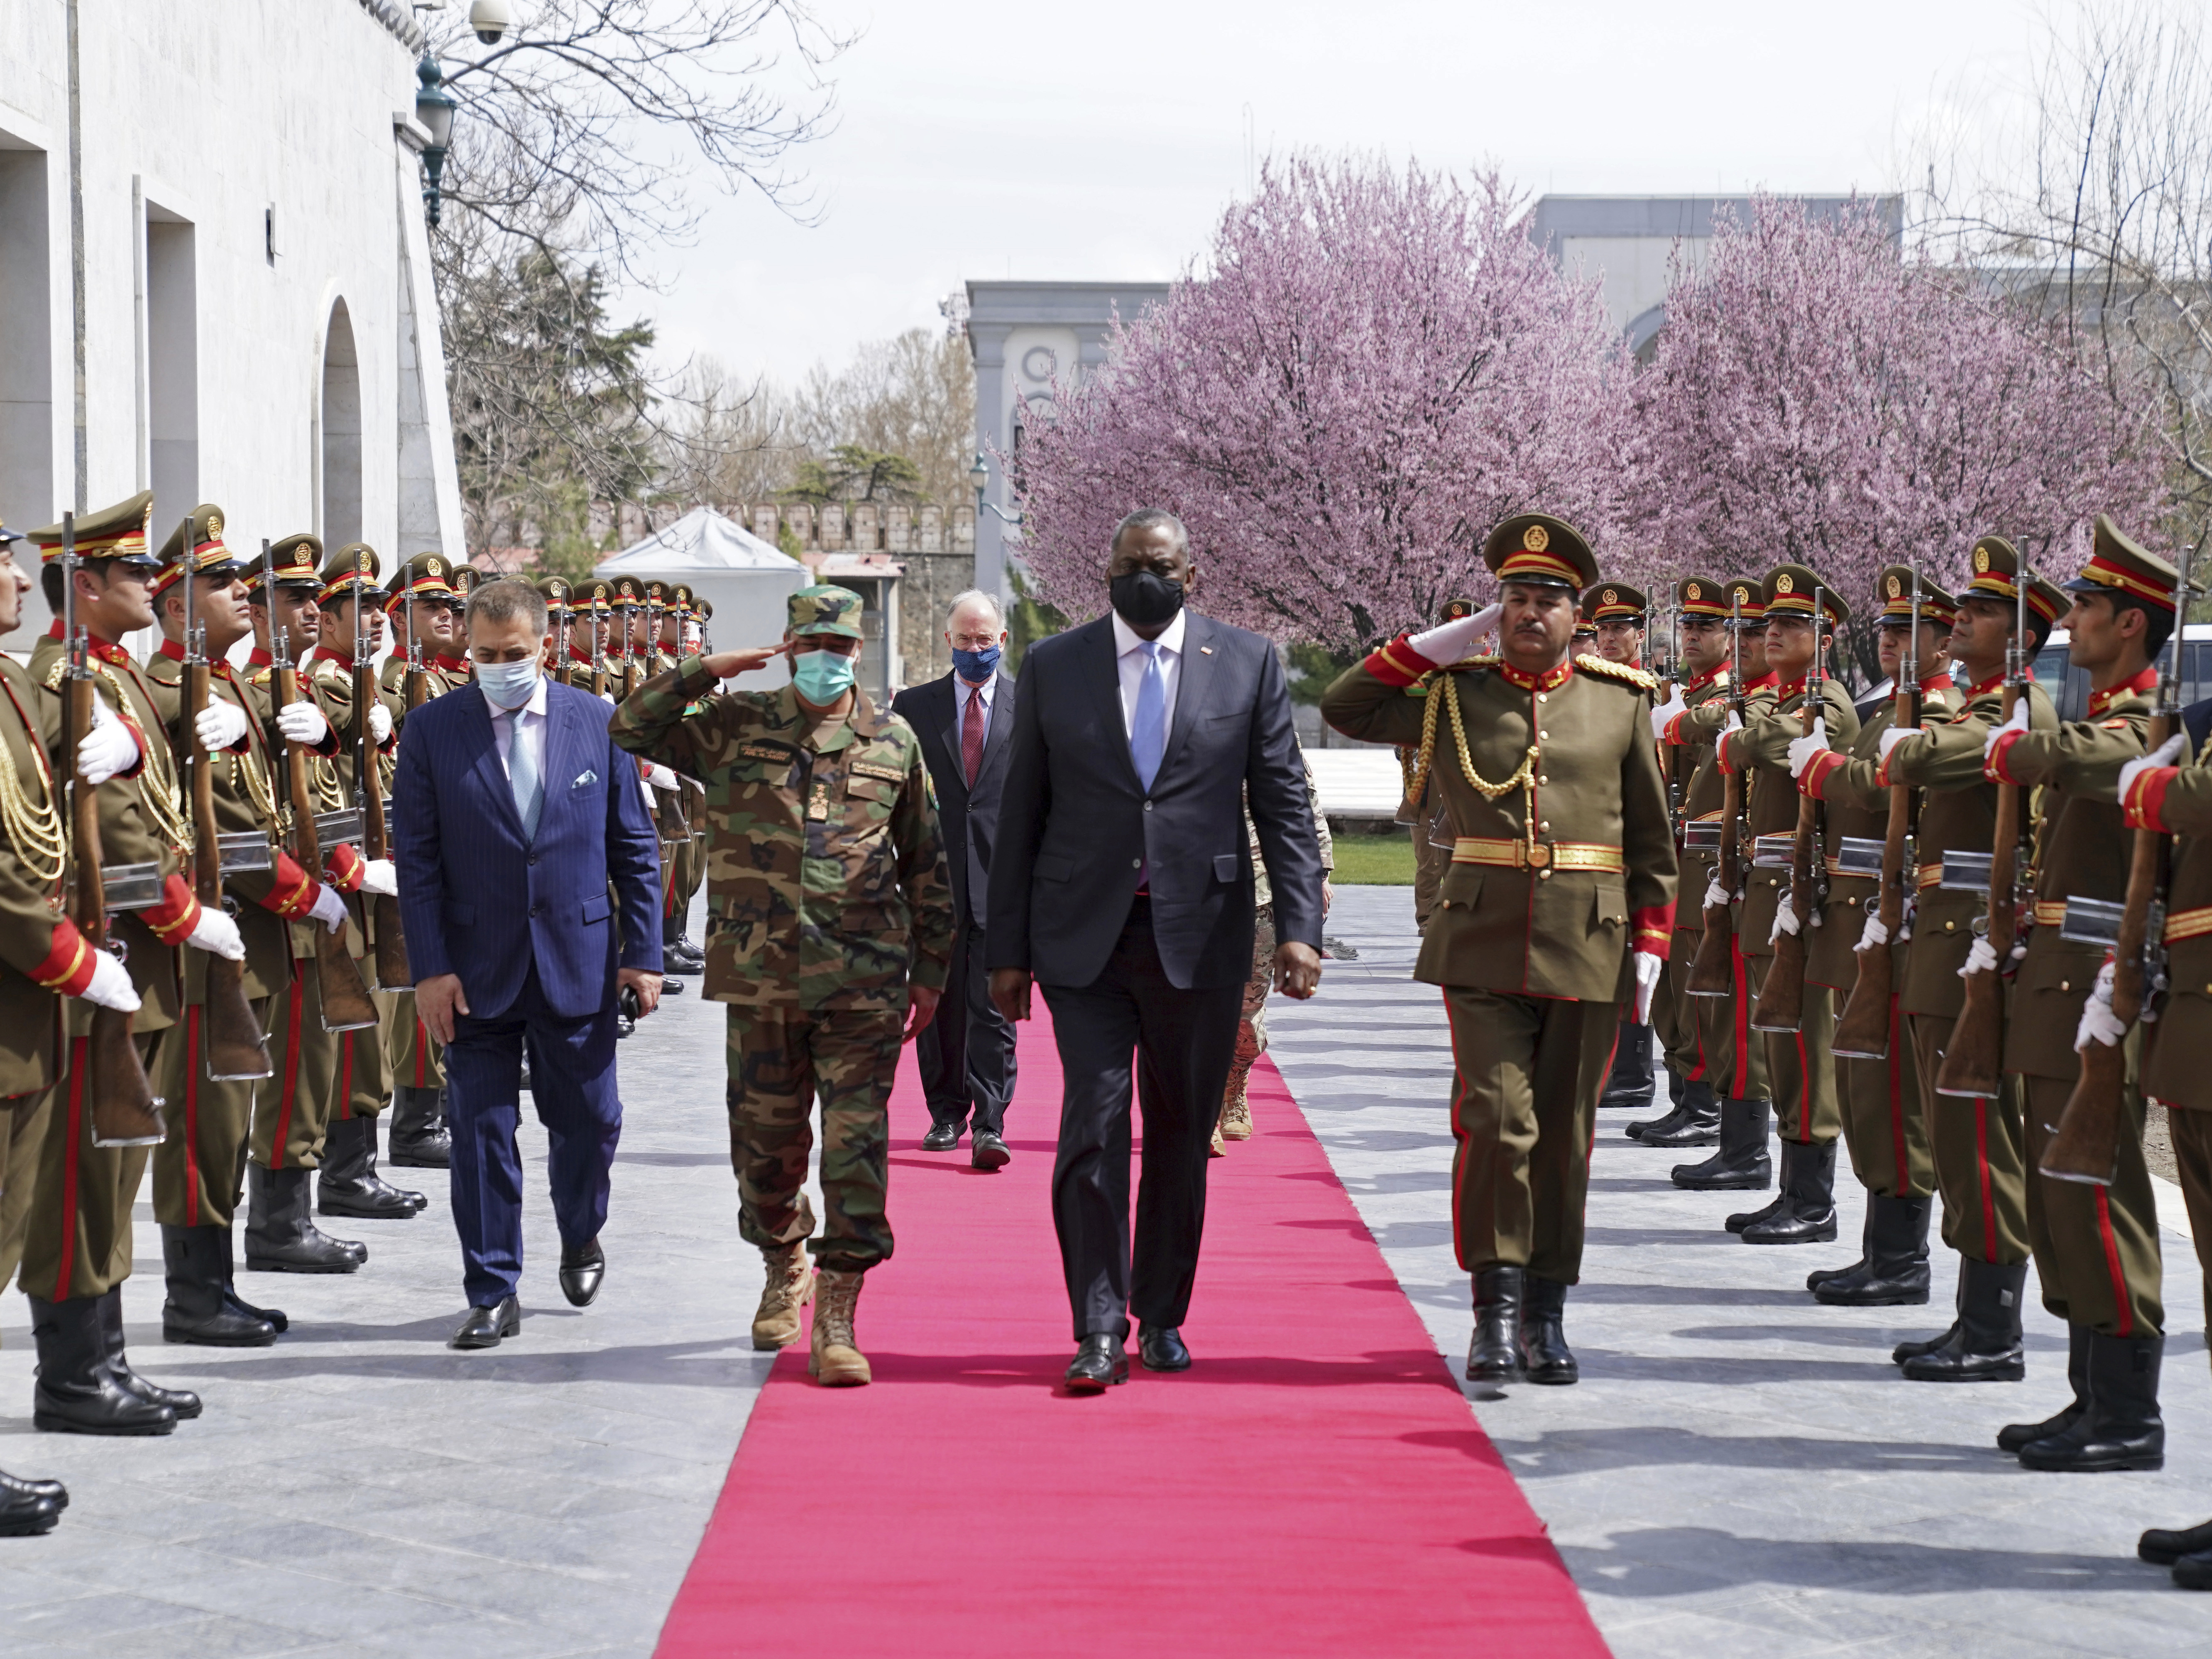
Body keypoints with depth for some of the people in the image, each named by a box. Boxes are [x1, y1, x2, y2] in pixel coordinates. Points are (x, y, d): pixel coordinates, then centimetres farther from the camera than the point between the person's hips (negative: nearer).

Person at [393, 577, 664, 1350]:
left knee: (588, 1120, 12)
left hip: (578, 961, 1)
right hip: (477, 968, -1)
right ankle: (493, 1294, 11)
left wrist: (643, 951, 0)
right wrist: (429, 967, -9)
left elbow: (633, 845, 5)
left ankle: (581, 1239, 40)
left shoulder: (597, 721, 1)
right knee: (481, 1132, 1)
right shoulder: (432, 729, -2)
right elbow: (417, 858, -2)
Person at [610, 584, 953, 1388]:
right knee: (765, 1139, 10)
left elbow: (925, 863, 13)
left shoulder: (893, 740, 7)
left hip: (863, 981, -1)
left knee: (856, 1146, -7)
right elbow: (628, 728, 1)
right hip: (760, 977, 1)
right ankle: (784, 1268, 37)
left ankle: (836, 1319, -5)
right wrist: (706, 671, -7)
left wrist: (930, 970, 12)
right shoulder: (733, 726, 6)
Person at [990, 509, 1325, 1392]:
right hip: (1084, 937, 0)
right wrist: (1007, 948, 5)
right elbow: (1021, 814, 7)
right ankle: (1101, 1331, -5)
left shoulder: (1248, 663, 4)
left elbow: (1283, 802, 3)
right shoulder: (1052, 667, 5)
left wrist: (1299, 925, -7)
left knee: (1182, 1133, 8)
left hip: (1199, 937, 1)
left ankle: (1162, 1317, 22)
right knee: (1093, 1127, -9)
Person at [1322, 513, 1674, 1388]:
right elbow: (1343, 707, 2)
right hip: (1484, 944, -1)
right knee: (1496, 1119, -11)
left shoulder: (1622, 700, 7)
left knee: (1564, 1134, 7)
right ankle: (1496, 1313, -6)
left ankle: (1546, 1317, 16)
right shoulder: (1452, 696, 7)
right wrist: (1444, 640, 1)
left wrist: (1650, 945, 3)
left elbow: (1651, 838, 10)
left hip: (1590, 951, 1)